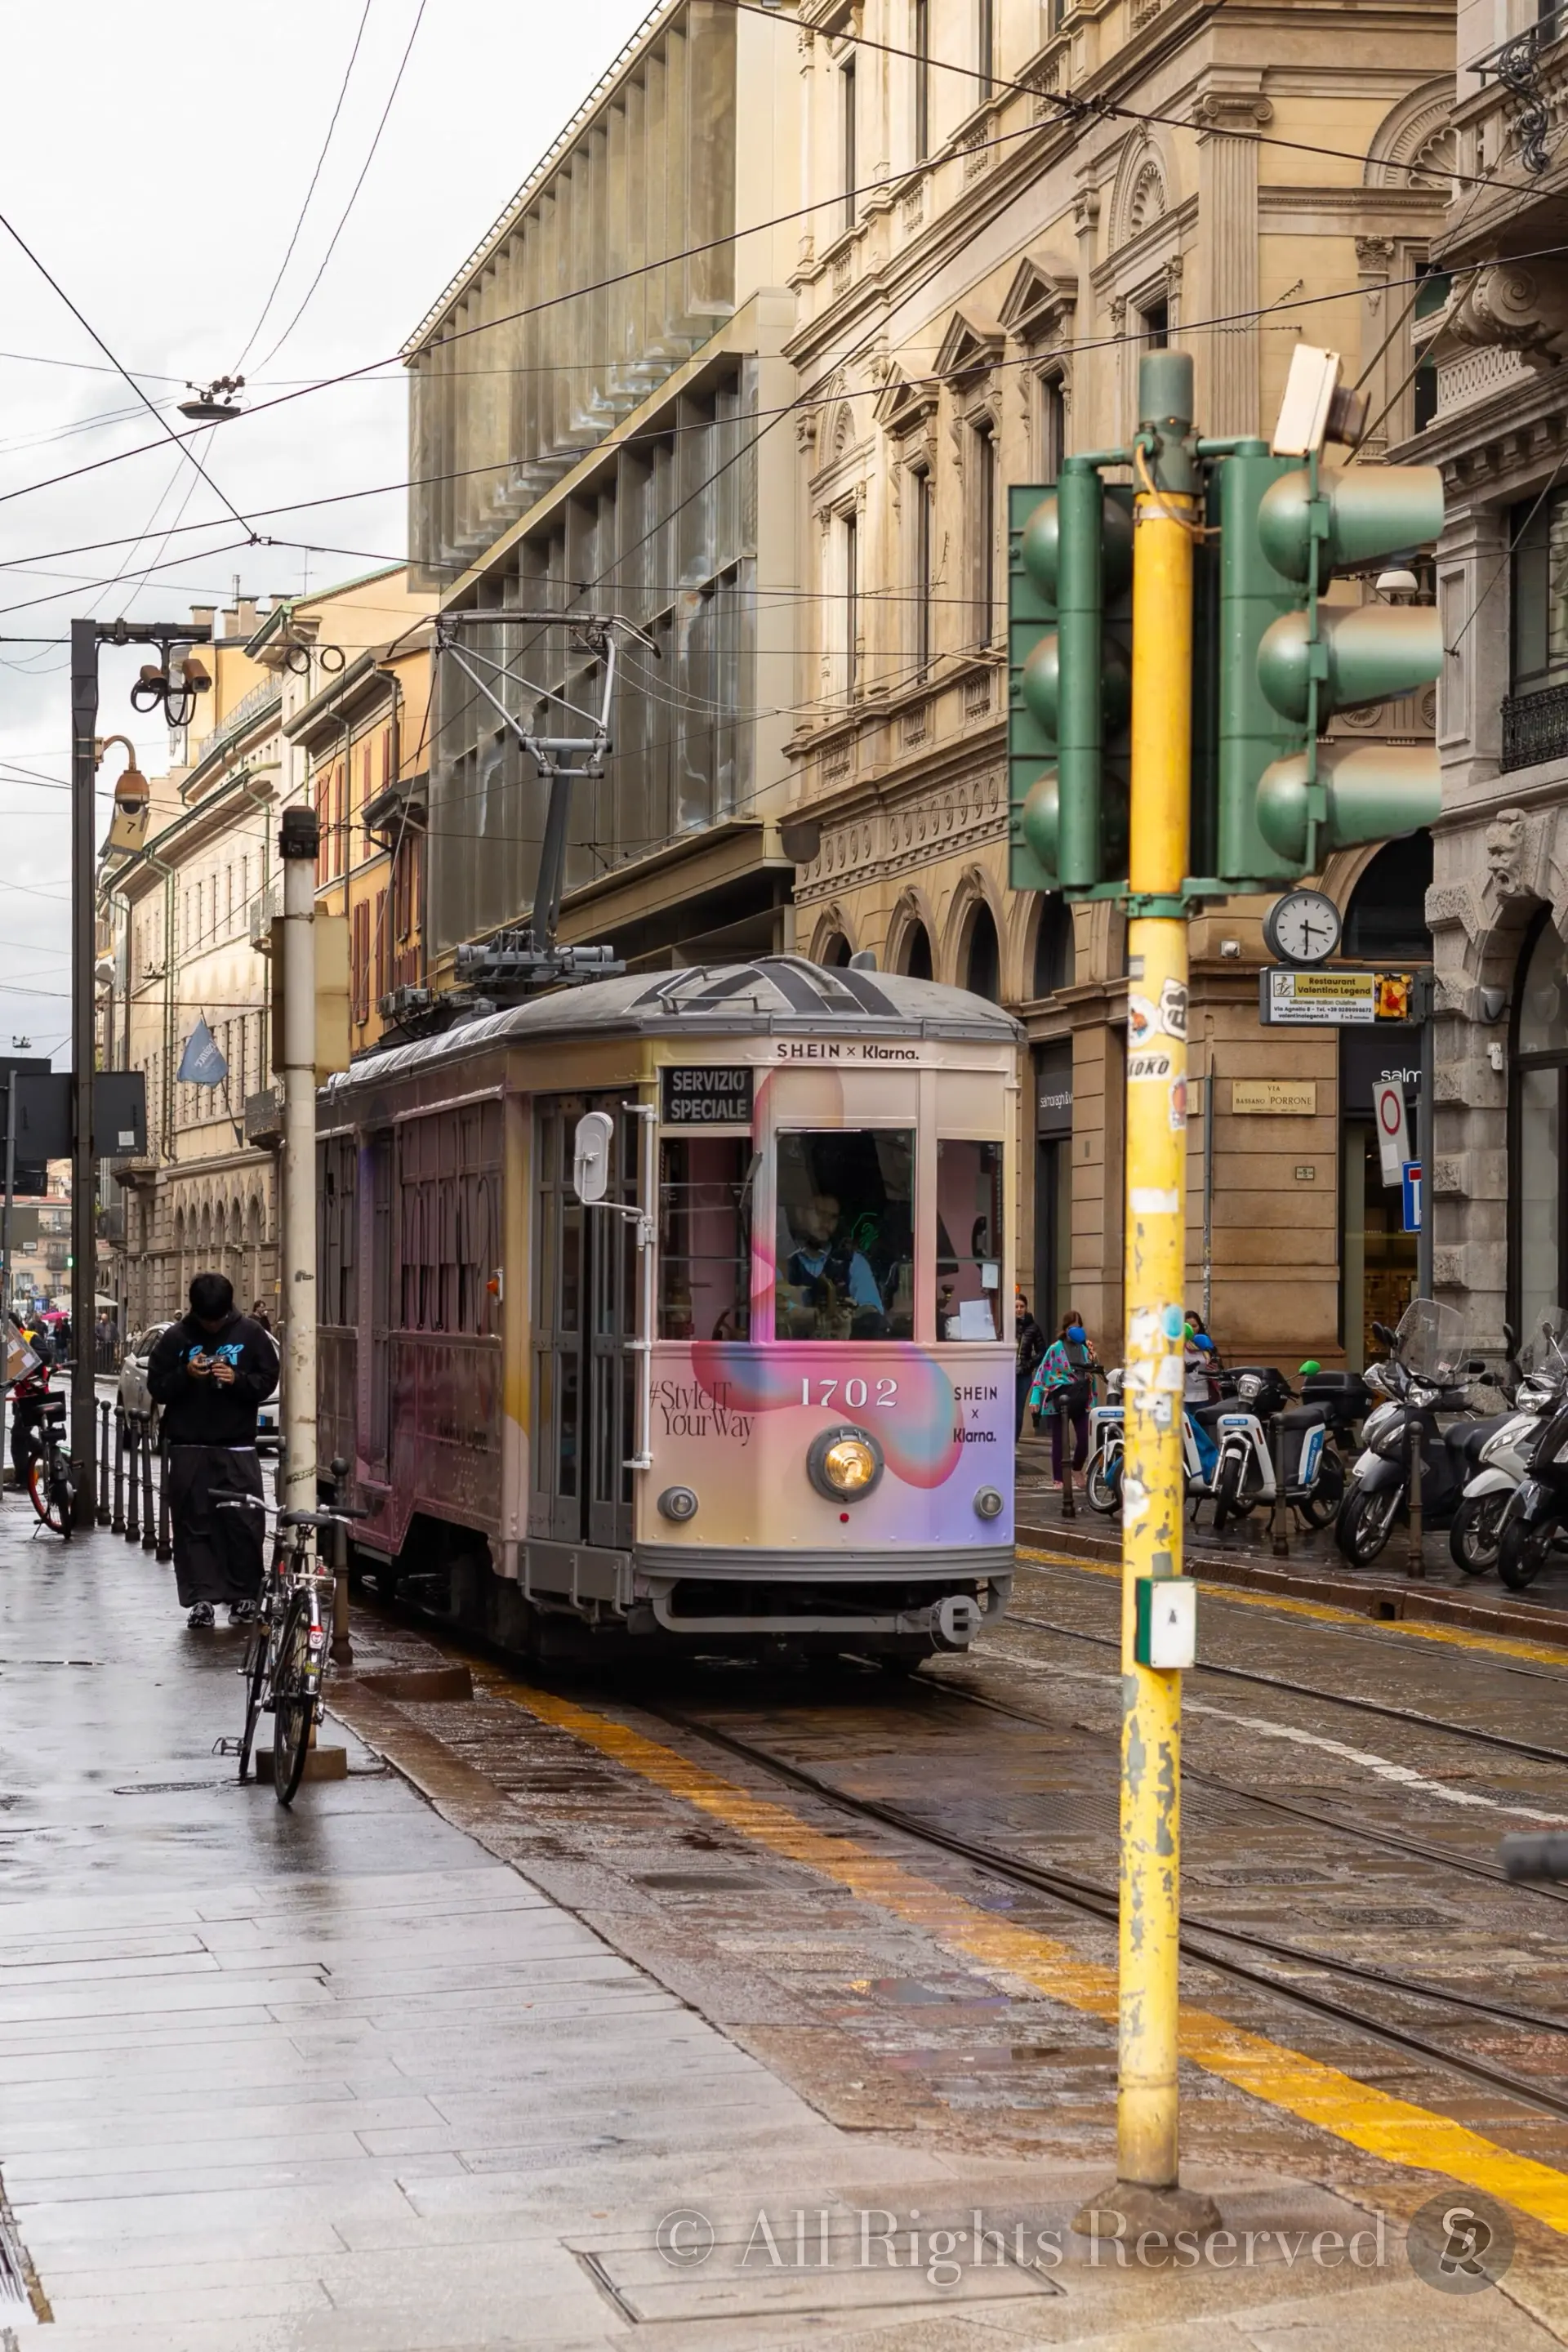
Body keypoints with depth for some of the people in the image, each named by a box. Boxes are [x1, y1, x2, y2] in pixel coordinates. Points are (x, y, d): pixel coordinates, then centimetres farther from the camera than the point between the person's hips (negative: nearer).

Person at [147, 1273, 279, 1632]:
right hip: (189, 1448, 1)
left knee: (243, 1522, -4)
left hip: (237, 1447, -1)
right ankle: (201, 1598, 3)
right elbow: (156, 1387, 5)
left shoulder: (249, 1334, 2)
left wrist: (238, 1380, -14)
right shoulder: (177, 1337, 3)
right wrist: (186, 1374, -14)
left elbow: (268, 1380, 5)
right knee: (193, 1524, 0)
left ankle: (244, 1595, 8)